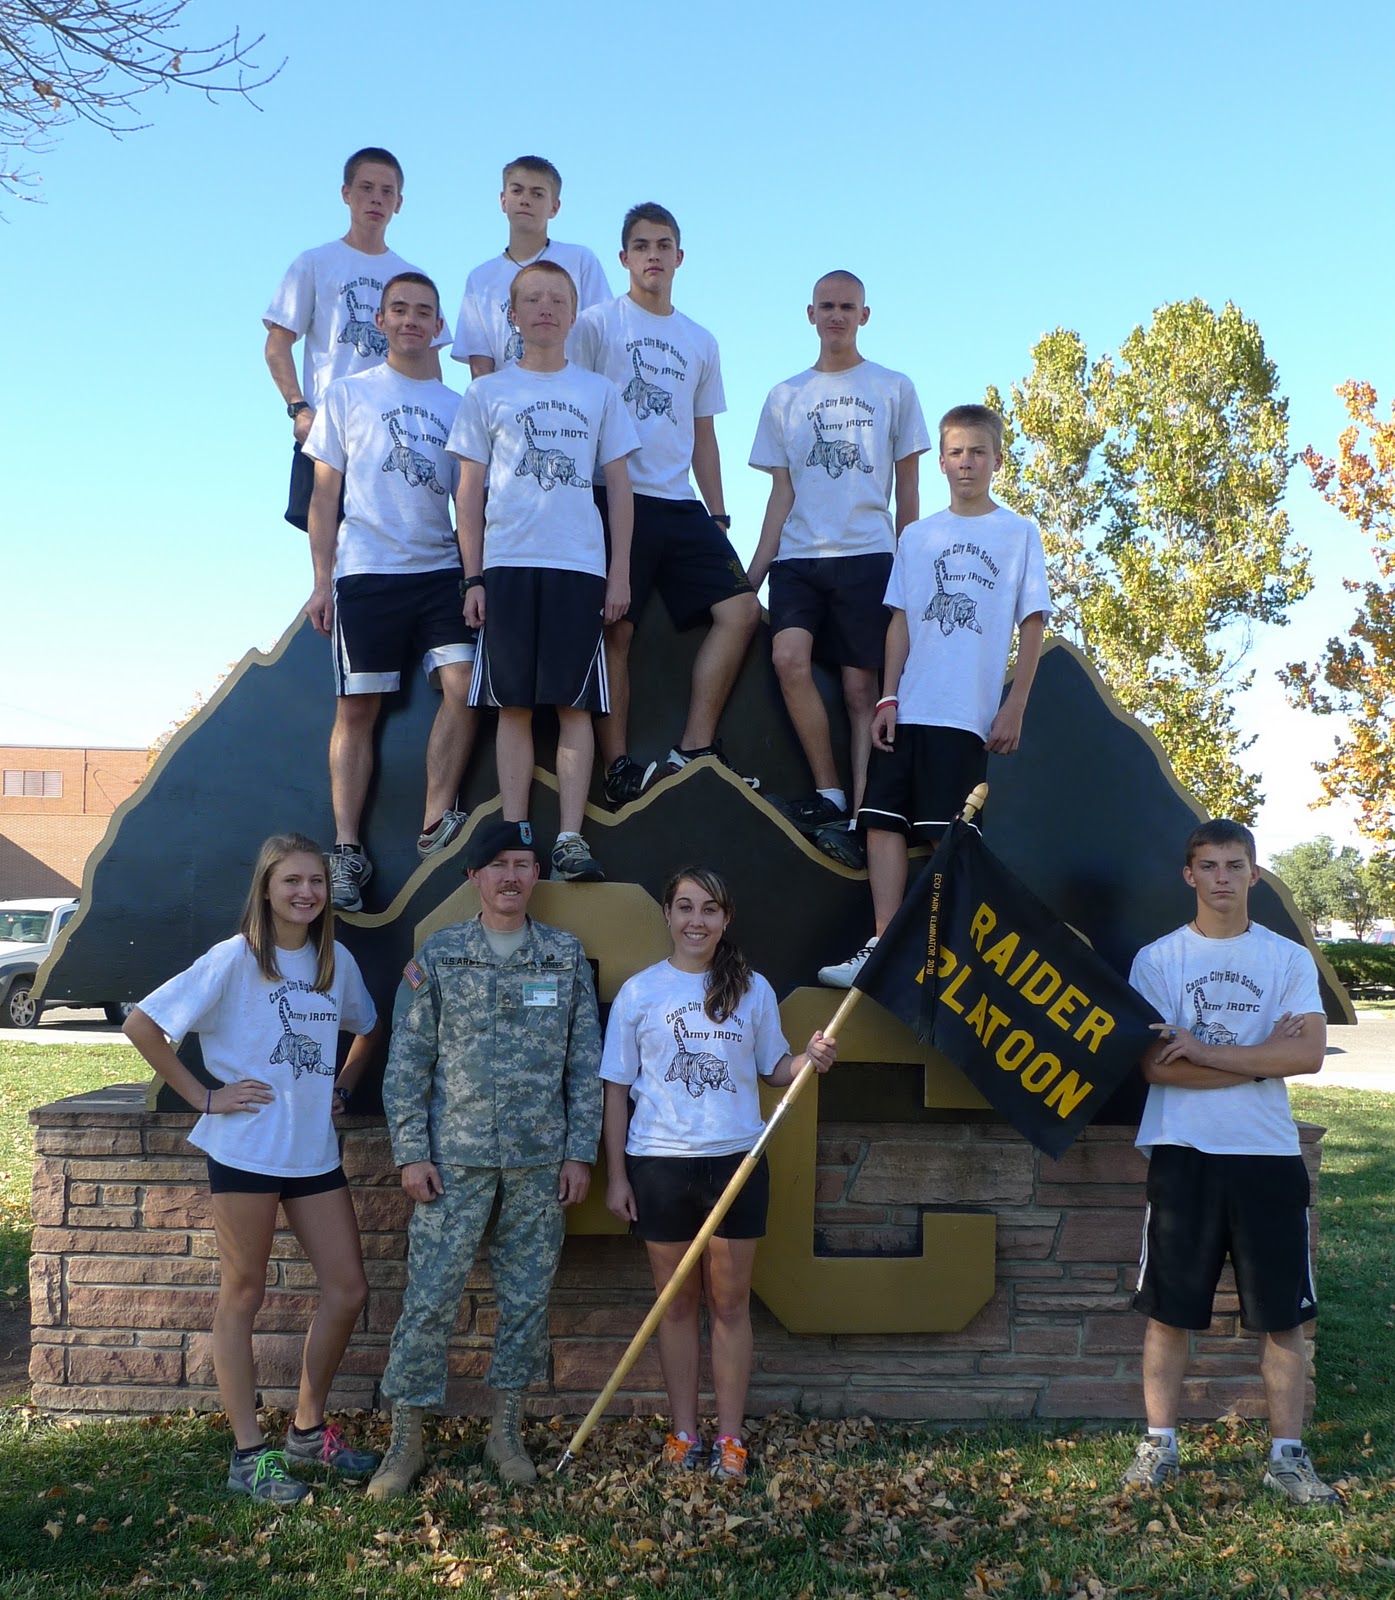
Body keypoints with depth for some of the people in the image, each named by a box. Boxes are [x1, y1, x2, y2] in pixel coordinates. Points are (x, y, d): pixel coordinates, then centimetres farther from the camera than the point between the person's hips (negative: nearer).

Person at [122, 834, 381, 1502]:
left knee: (348, 1290, 7)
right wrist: (204, 1096, -11)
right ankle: (249, 1455, 16)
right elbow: (142, 1024, -11)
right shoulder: (235, 959, -10)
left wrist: (341, 1087, 10)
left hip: (314, 1149, 6)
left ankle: (307, 1430, 25)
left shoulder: (336, 962, 6)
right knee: (242, 1295, 5)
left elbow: (367, 1030, 24)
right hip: (246, 1147, -6)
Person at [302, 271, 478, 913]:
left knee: (462, 684, -15)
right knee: (357, 709, -2)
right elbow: (324, 494, 7)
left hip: (440, 570, 2)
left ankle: (436, 823, -5)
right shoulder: (348, 394, 10)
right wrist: (322, 581, 0)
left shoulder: (457, 405, 15)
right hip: (365, 572, -2)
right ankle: (347, 848, 1)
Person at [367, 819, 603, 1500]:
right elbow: (407, 1062, 1)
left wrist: (580, 1152, 1)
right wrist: (411, 1154, -5)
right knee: (430, 1297, 0)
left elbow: (585, 1062, 6)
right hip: (454, 1157, -1)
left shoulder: (567, 956, 4)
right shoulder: (437, 955, 1)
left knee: (527, 1297, 9)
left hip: (541, 1160, 2)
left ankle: (506, 1430, 26)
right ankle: (406, 1440, 15)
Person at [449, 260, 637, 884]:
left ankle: (571, 839, -1)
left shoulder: (598, 392, 13)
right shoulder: (487, 393, 11)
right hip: (507, 564, 0)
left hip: (580, 564, 0)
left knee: (575, 704, -3)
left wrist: (620, 570, 3)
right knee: (513, 703, -1)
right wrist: (473, 577, 1)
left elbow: (620, 485, 11)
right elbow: (470, 490, 9)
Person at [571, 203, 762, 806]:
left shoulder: (701, 343, 21)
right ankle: (618, 768, -5)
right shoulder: (596, 324, 6)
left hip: (682, 507, 5)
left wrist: (718, 517, 14)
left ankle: (693, 751, -3)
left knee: (740, 608, -7)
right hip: (616, 499, -5)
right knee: (616, 628, -10)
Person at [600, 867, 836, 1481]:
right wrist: (615, 1173, 0)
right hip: (659, 1162, 0)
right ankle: (683, 1432, 23)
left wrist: (809, 1059, -13)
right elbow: (617, 1087, 2)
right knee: (676, 1302, 10)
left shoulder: (752, 990, 3)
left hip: (736, 1159, 1)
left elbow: (772, 1067, 9)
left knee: (730, 1303, 7)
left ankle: (730, 1437, 18)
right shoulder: (639, 992, -1)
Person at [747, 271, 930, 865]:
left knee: (861, 687, -6)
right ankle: (829, 795, -12)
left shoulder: (894, 389, 11)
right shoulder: (786, 396, 16)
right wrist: (754, 571, 3)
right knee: (789, 656, -22)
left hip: (867, 556, -1)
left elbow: (907, 490, 11)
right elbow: (782, 492, 12)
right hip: (798, 557, 2)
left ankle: (859, 815, -4)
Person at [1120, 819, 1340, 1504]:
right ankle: (1158, 1445, 18)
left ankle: (1287, 1456, 19)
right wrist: (1263, 1055, -8)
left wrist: (1203, 1049, -13)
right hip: (1183, 1154, -1)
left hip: (1269, 1156, 1)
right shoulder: (1156, 959, 3)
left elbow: (1309, 1054, -9)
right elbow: (1154, 1064, -8)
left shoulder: (1289, 959, 5)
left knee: (1283, 1314, 6)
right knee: (1169, 1308, 5)